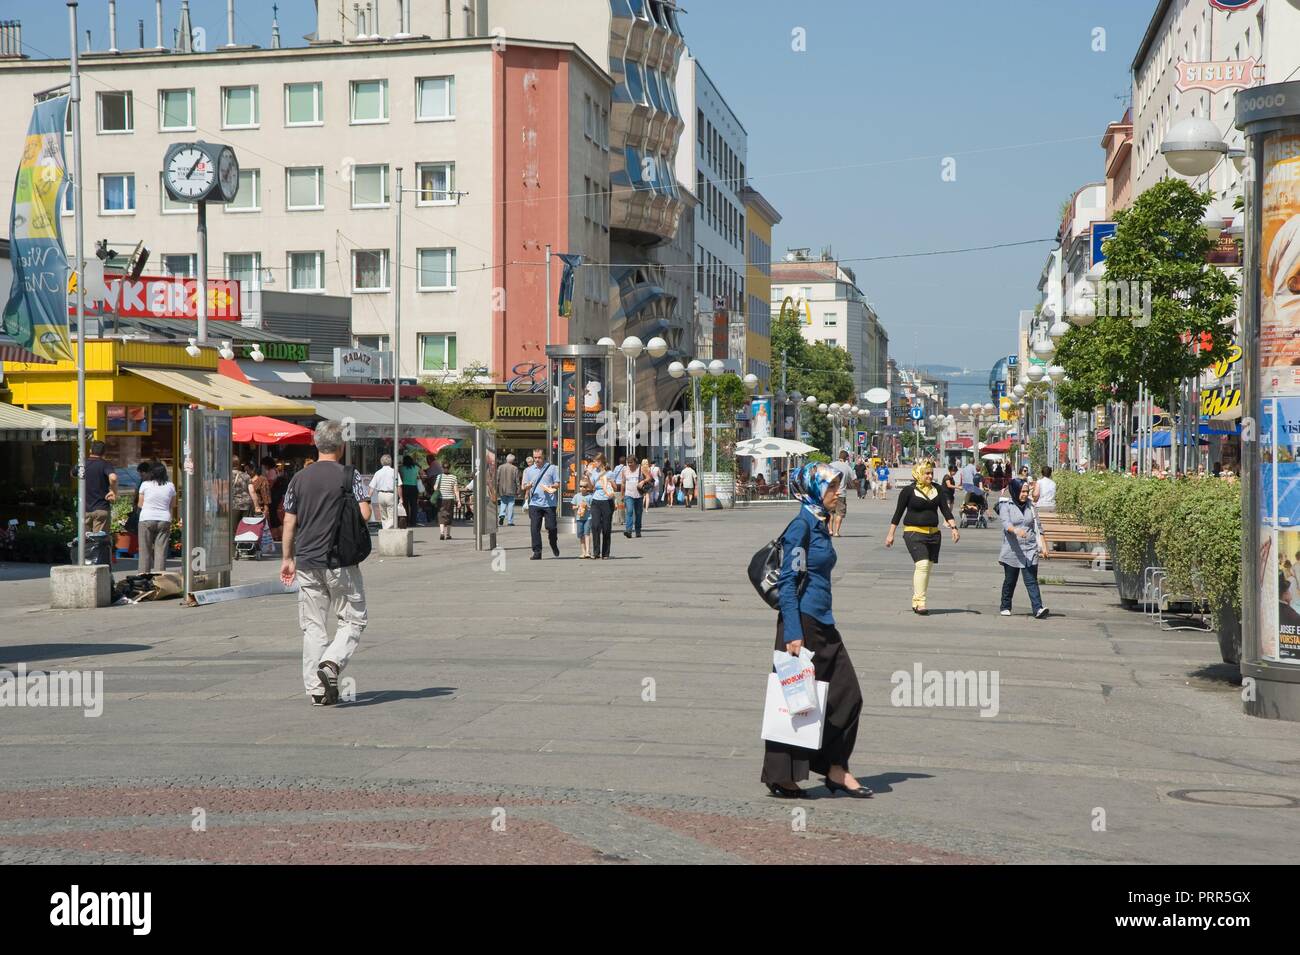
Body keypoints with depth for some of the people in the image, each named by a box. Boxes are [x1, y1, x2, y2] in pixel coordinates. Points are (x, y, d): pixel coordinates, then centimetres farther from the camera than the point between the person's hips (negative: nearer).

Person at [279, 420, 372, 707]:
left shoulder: (299, 478, 6)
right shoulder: (349, 476, -5)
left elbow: (289, 524, 7)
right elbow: (365, 513, -12)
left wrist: (287, 558, 16)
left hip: (306, 561, 4)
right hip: (341, 562, -4)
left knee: (313, 626, 8)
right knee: (353, 620, 7)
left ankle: (316, 688, 6)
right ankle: (332, 663, -18)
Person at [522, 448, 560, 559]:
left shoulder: (552, 468, 6)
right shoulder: (528, 470, 13)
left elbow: (558, 484, 5)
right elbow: (524, 486, 12)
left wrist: (551, 487, -15)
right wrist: (528, 486, -11)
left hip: (549, 503, -2)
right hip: (534, 503, 2)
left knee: (551, 527, 0)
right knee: (534, 528, -5)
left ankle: (554, 546, 28)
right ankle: (537, 552, -2)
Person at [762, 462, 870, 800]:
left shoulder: (819, 525, 15)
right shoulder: (802, 526, -13)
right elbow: (787, 582, -18)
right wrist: (792, 634, -23)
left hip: (822, 623, 9)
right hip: (802, 622, -9)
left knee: (847, 694, 7)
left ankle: (836, 769, 14)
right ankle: (782, 779, 7)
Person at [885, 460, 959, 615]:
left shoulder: (936, 489, 9)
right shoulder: (908, 491, -4)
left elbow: (946, 510, 9)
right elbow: (898, 513, 0)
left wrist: (954, 528, -4)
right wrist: (890, 534, 0)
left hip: (933, 534, 6)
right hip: (914, 533, -5)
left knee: (927, 568, 5)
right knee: (922, 564, -19)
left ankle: (916, 602, 13)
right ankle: (920, 602, -18)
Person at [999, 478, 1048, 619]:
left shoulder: (1030, 505, 10)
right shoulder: (1006, 506, -2)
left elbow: (1037, 527, 14)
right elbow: (1006, 523, -18)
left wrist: (1043, 546, 7)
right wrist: (1016, 530, -38)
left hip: (1030, 550, 2)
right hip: (1013, 550, -2)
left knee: (1031, 580, -7)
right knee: (1010, 581, 9)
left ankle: (1038, 608, -16)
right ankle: (1005, 607, 24)